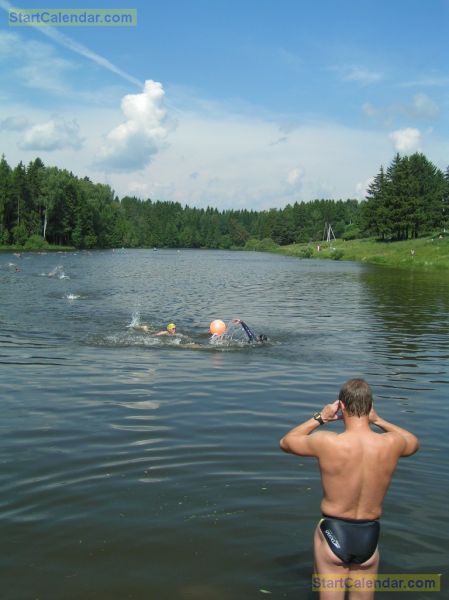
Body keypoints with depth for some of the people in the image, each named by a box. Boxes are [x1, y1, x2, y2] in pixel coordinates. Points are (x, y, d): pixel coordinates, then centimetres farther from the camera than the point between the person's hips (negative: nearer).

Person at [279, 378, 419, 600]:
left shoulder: (327, 442, -20)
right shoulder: (391, 444, -13)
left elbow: (286, 442, 1)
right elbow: (414, 442, 14)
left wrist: (319, 418, 4)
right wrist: (378, 420, 13)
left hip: (333, 533, -2)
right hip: (369, 537, 2)